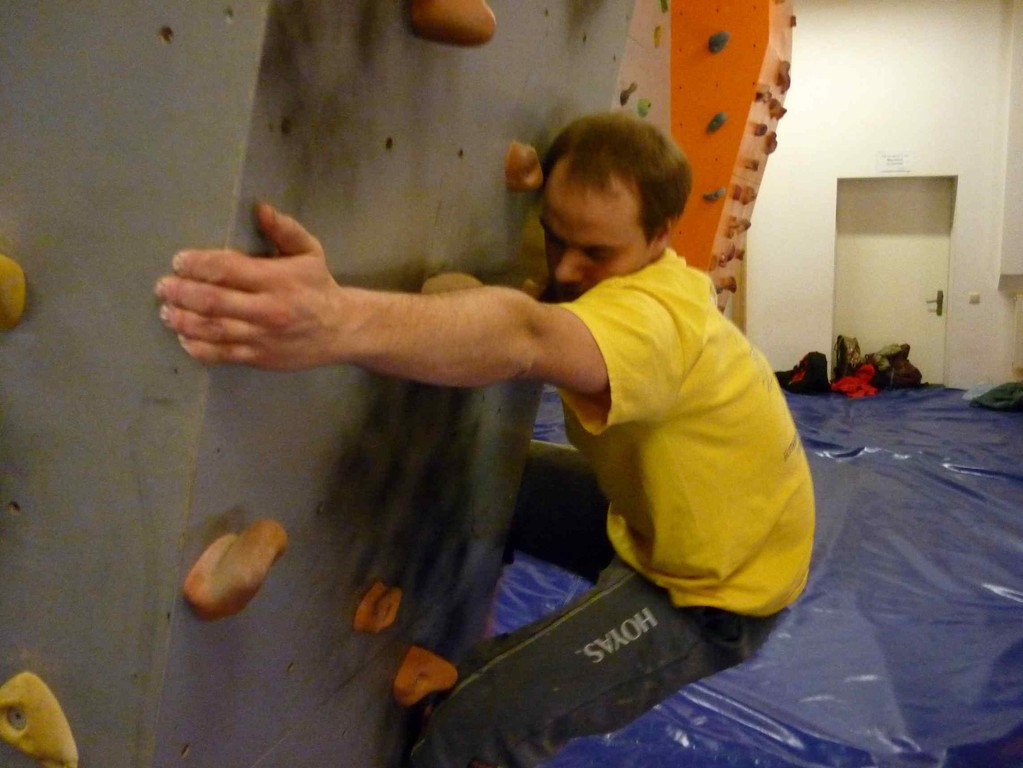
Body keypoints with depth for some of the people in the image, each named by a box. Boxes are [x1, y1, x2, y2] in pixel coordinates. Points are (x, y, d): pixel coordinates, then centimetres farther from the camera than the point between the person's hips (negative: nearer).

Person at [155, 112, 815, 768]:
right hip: (650, 520, 9)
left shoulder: (653, 316, -37)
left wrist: (344, 321, -71)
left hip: (714, 591, -9)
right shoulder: (624, 270, -4)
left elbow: (524, 337, -56)